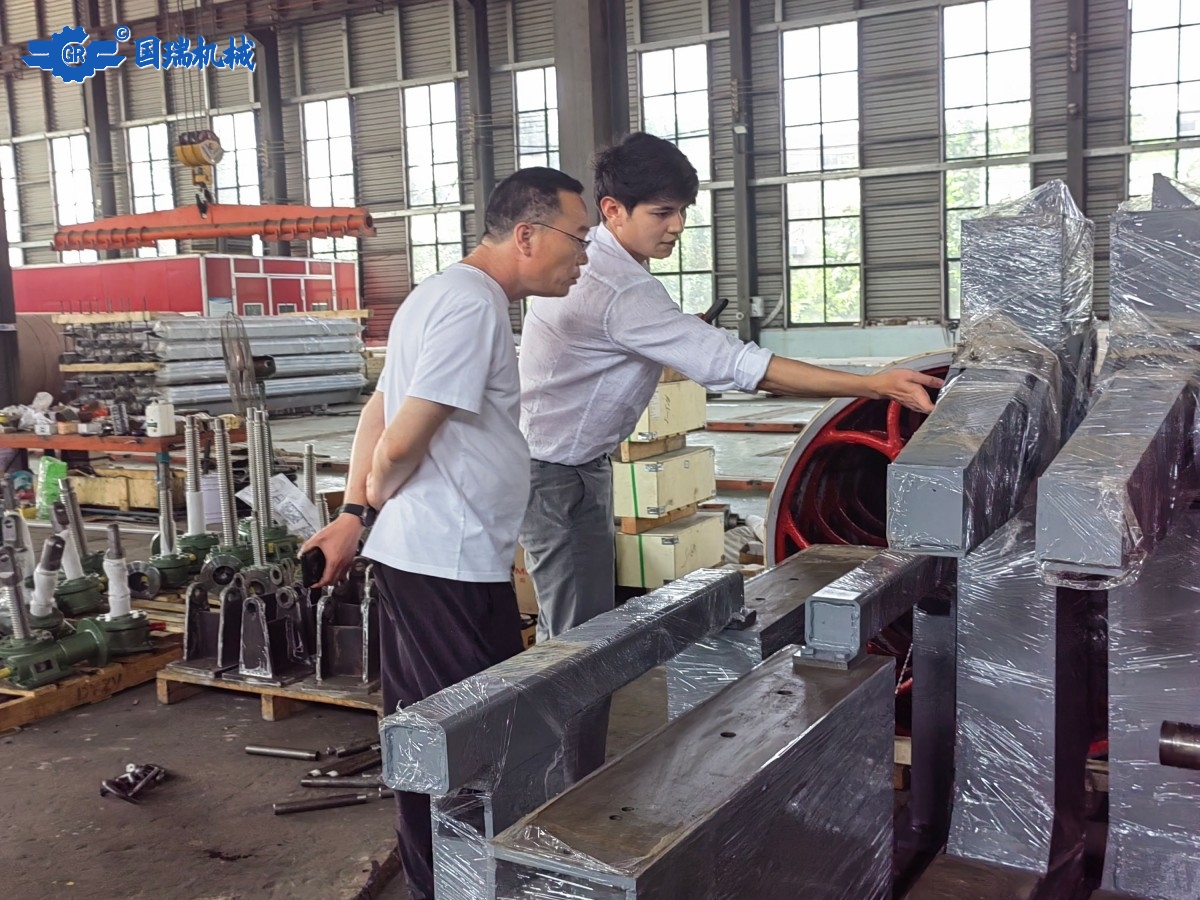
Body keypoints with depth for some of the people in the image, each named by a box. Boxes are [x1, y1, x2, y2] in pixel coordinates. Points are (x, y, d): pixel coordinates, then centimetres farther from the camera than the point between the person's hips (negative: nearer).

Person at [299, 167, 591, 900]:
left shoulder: (453, 293, 16)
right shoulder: (473, 303, -17)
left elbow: (380, 412, 17)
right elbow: (402, 441, -21)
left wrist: (352, 517, 12)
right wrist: (374, 504, -1)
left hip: (425, 556, 10)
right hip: (450, 563, -10)